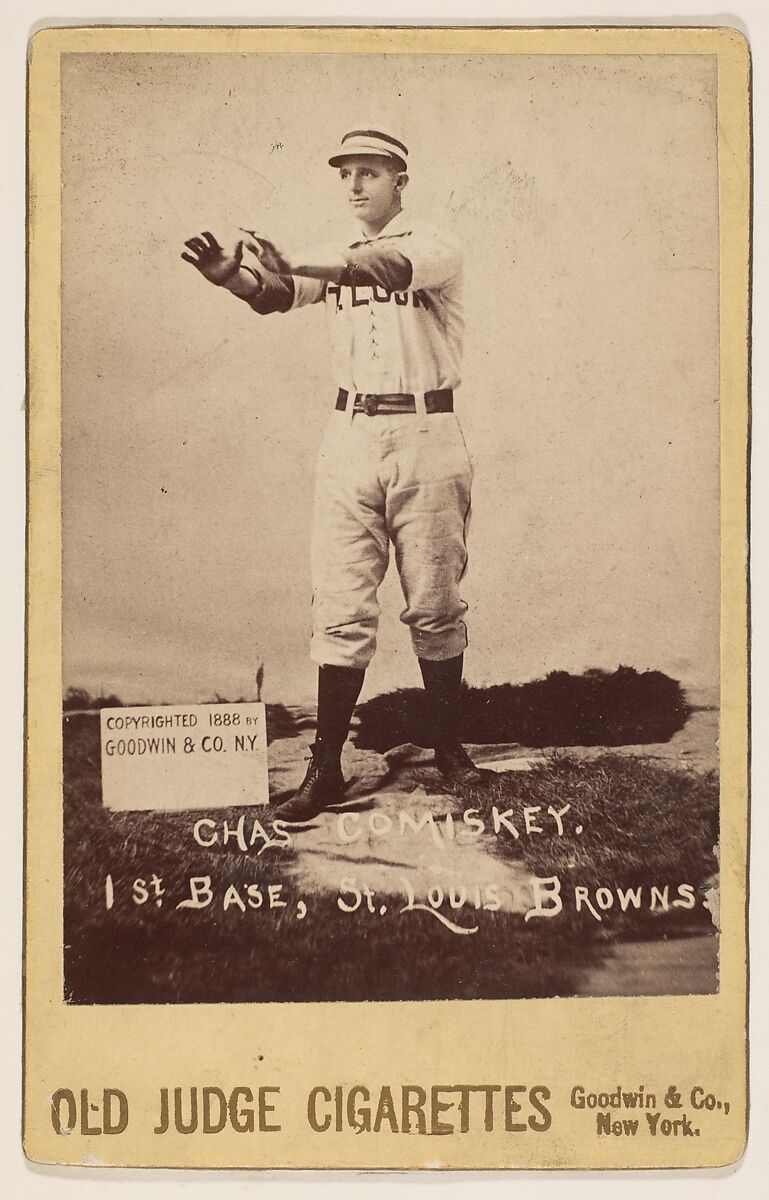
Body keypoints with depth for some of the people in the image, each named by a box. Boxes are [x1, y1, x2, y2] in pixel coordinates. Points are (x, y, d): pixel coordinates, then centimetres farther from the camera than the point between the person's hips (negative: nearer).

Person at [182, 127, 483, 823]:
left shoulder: (436, 249, -1)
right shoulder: (334, 259, 13)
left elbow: (390, 268, -24)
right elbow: (275, 294, -7)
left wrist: (297, 264, -36)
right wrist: (232, 276, -29)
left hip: (426, 436, -3)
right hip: (350, 434, 3)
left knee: (435, 606, 5)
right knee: (341, 609, 0)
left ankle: (449, 746, 21)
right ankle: (327, 769, 2)